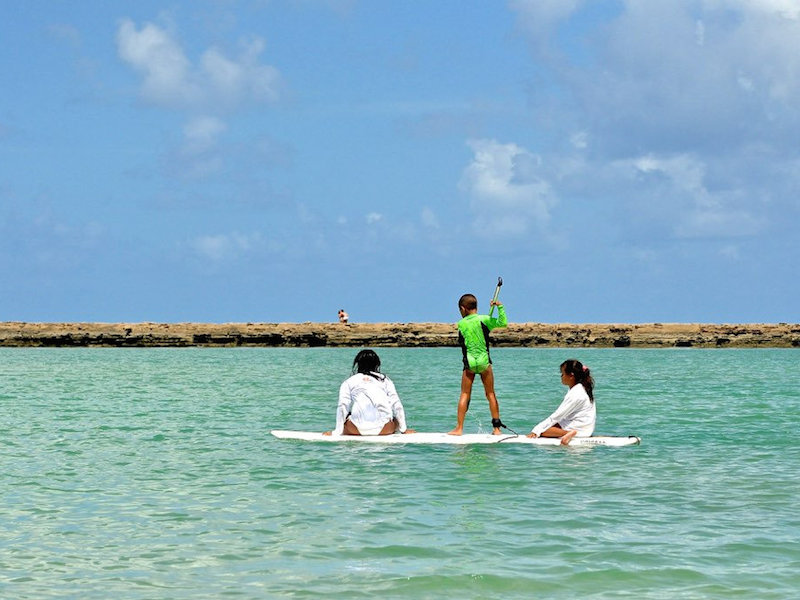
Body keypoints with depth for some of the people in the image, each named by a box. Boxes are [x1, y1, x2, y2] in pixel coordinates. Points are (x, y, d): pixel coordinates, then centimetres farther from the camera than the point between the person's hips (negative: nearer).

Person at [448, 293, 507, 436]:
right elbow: (503, 323, -15)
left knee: (464, 395, 6)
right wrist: (500, 306, -6)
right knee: (490, 394, 8)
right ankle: (496, 428, 8)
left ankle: (459, 428, 0)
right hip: (484, 361, 0)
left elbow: (461, 342, 10)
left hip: (469, 363, 0)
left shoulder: (461, 324, 2)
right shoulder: (483, 319, -4)